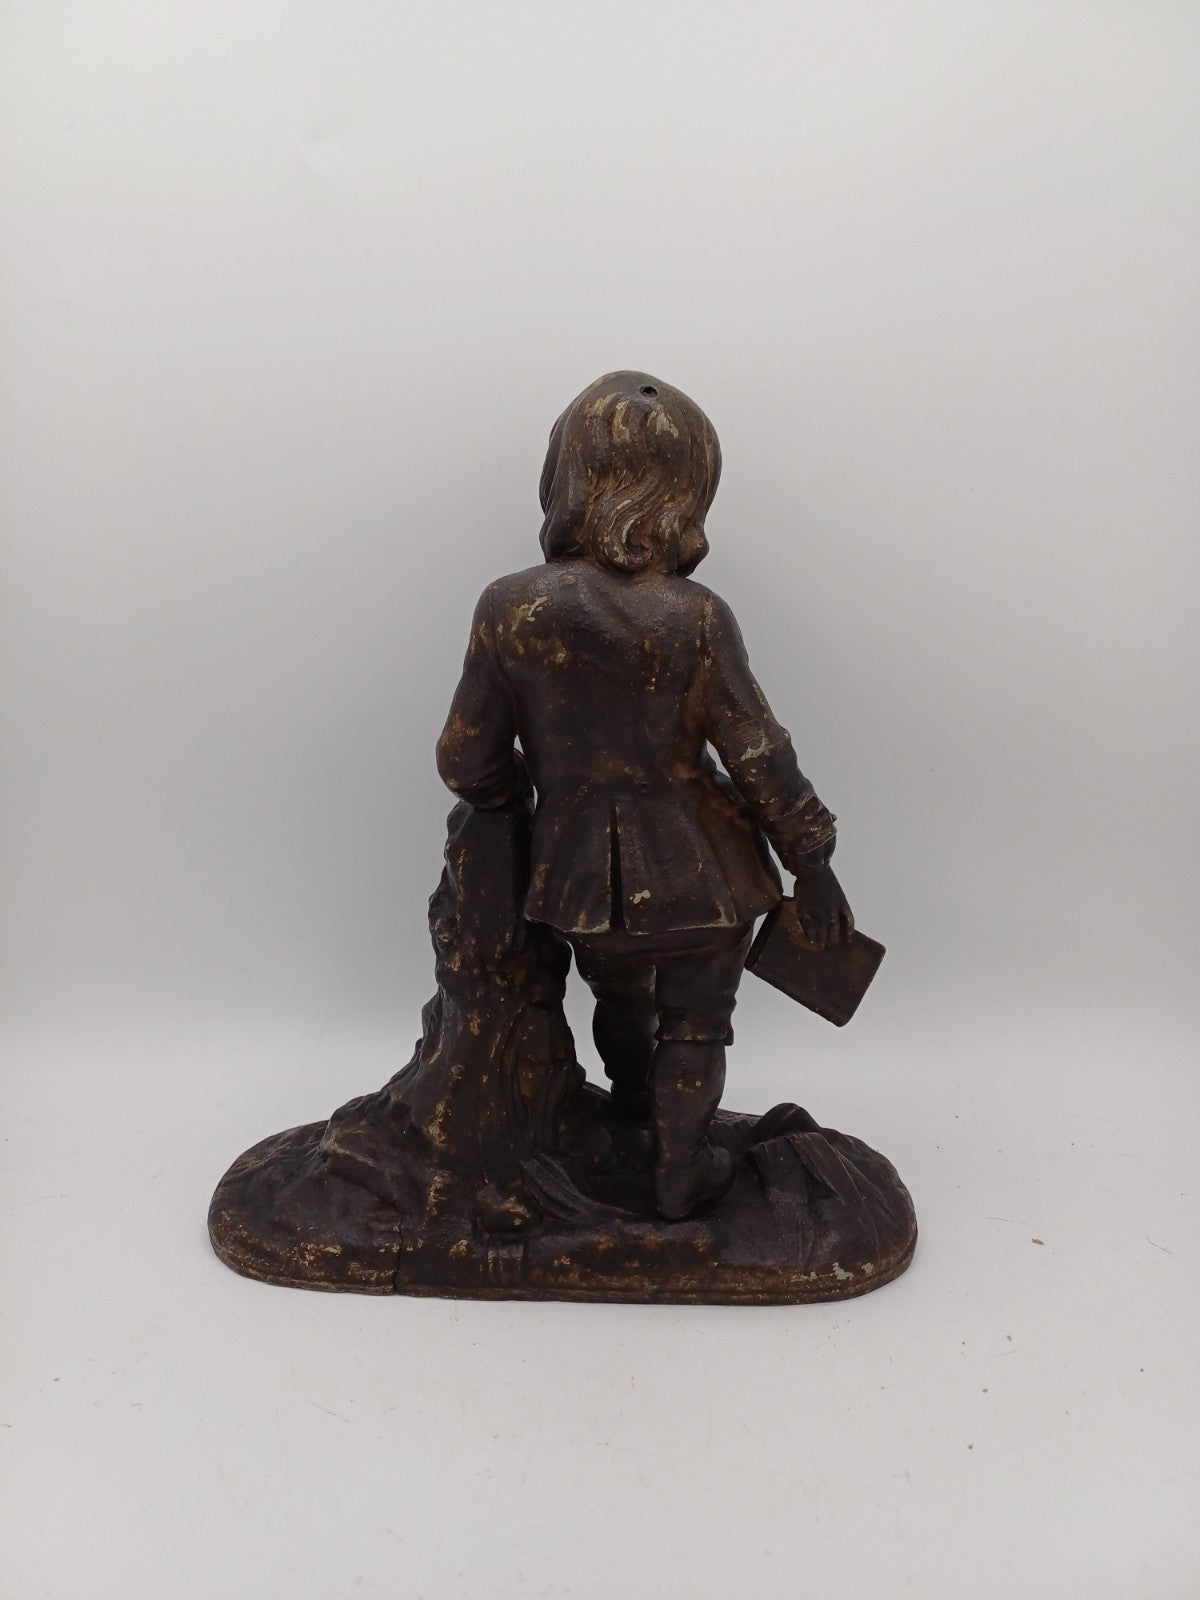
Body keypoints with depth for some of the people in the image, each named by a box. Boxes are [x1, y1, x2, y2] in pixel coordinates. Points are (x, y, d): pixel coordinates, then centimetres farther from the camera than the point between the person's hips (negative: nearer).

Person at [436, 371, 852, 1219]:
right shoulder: (696, 618, -18)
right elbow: (759, 755, -13)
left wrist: (522, 793, 14)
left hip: (584, 877, 3)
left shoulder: (509, 610, -14)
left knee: (620, 1001, 31)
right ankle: (683, 1168, 36)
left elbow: (467, 764, -8)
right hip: (698, 873, -3)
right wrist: (812, 859, 0)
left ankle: (635, 1121, 57)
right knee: (693, 1024, 21)